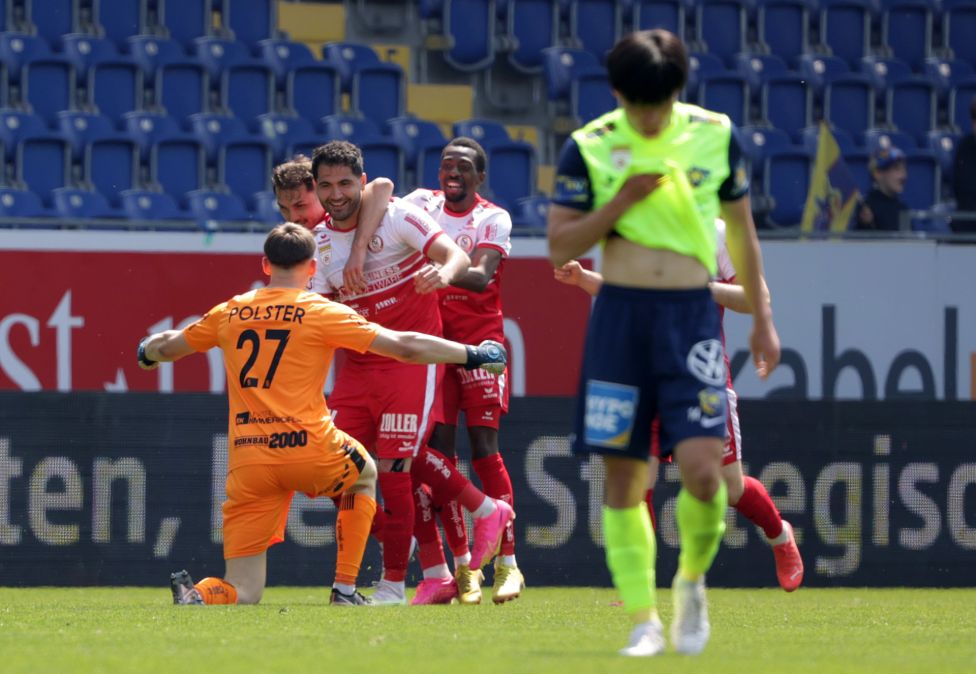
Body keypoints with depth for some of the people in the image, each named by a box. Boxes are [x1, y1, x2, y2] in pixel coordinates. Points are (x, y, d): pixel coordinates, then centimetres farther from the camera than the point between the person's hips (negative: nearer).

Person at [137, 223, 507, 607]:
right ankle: (345, 589, 25)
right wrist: (471, 355, 11)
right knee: (365, 474, 34)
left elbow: (167, 346, 27)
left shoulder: (229, 314, 11)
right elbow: (405, 347, 0)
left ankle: (197, 594, -25)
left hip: (248, 466, 2)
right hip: (309, 450, -2)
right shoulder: (321, 313, 1)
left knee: (243, 593, 8)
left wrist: (146, 352, 51)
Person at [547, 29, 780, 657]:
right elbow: (559, 247, 0)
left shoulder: (714, 136, 3)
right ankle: (643, 618, 9)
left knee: (702, 470, -13)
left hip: (692, 316, 0)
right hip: (620, 314, 0)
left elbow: (742, 230, 15)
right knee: (623, 477, -1)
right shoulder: (590, 148, 0)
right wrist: (621, 201, -13)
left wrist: (762, 317, 16)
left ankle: (692, 579, 15)